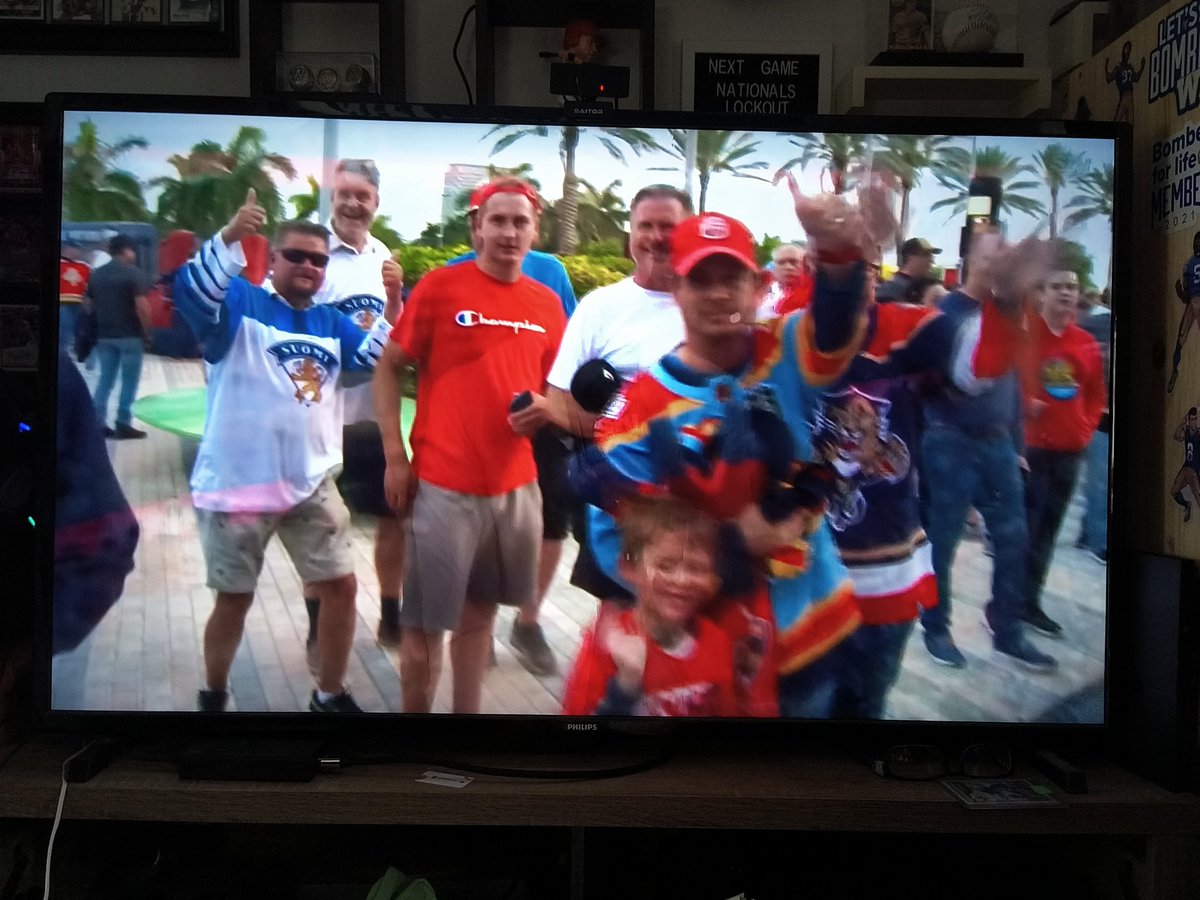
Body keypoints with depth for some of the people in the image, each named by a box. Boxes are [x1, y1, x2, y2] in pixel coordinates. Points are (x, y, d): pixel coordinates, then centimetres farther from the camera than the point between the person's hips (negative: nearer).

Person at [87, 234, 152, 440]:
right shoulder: (133, 272, -9)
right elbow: (142, 306, -16)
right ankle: (123, 424, 2)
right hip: (130, 335, -6)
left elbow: (90, 304, 13)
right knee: (129, 380, 2)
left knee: (105, 378, 12)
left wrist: (100, 325, 20)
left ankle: (97, 423, 10)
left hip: (104, 335, 6)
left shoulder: (96, 273, 10)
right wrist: (147, 331, -6)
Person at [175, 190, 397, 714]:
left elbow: (370, 358, 2)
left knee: (341, 586, 6)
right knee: (234, 598, 8)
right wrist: (230, 237, -38)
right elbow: (191, 291, -23)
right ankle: (213, 695, 33)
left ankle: (329, 695, 24)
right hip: (236, 484, -5)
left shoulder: (331, 323, 12)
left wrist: (392, 303, -11)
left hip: (312, 484, 5)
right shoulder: (240, 302, -4)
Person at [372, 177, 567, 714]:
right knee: (426, 620, 5)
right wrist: (395, 456, -8)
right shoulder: (439, 286, -5)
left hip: (517, 484, 4)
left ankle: (469, 710, 30)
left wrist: (544, 411, -5)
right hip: (443, 483, -4)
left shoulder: (548, 304, 7)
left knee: (480, 612, 16)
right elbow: (389, 369, -1)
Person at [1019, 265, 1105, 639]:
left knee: (1047, 531, 12)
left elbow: (1097, 395, 16)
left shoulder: (1088, 344, 7)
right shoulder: (1022, 333, -9)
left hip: (1069, 450, 5)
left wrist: (1084, 430, 6)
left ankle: (1029, 602, 23)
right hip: (1027, 447, -5)